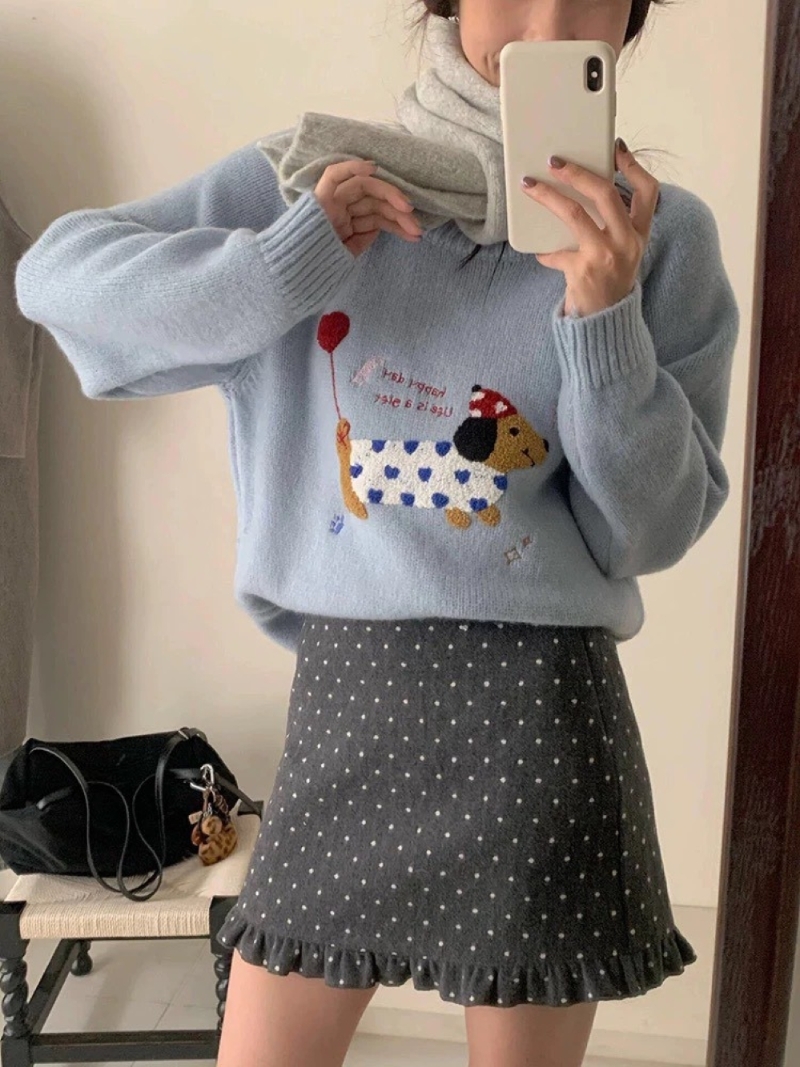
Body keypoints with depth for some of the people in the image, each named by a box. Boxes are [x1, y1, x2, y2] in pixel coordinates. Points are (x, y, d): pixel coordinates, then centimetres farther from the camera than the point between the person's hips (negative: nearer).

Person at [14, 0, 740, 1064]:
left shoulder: (660, 234, -1)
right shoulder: (319, 177, 1)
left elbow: (656, 530, -2)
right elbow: (55, 274, -2)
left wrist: (606, 318, -16)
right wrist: (286, 267, -15)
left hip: (540, 705, 0)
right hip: (346, 697, 1)